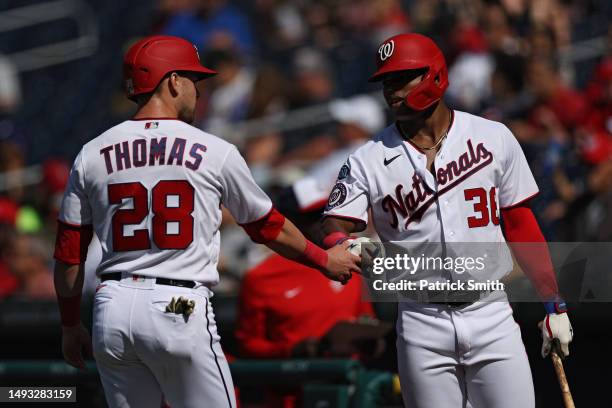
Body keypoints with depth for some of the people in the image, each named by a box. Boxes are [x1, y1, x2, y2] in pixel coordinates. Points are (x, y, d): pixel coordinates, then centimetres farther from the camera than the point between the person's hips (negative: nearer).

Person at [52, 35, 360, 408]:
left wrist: (70, 325, 21)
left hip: (112, 309, 4)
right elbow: (268, 226, 11)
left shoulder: (92, 155, 7)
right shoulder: (214, 152, -1)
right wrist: (324, 259, 28)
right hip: (181, 308, -4)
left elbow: (68, 254, 9)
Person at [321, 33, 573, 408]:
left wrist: (555, 305, 6)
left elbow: (520, 225, 6)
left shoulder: (494, 139, 2)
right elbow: (336, 227, -6)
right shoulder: (369, 160, 2)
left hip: (491, 317, 0)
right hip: (423, 324, 0)